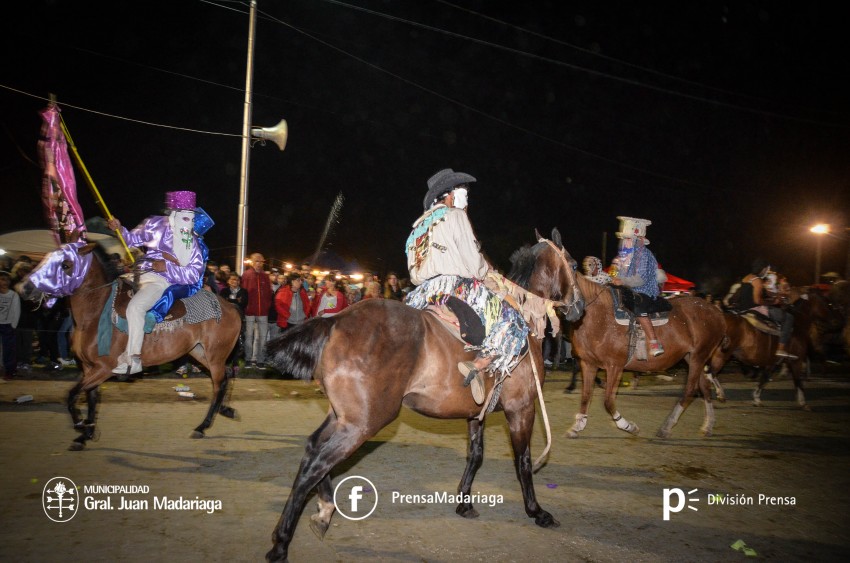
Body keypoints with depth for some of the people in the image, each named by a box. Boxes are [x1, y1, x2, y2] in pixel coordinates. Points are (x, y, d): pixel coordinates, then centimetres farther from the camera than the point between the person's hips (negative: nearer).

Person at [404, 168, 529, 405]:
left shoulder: (422, 222, 22)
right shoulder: (455, 216, -1)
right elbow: (474, 263, -8)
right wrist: (486, 270, 15)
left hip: (423, 291, 8)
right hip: (454, 286, -7)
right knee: (511, 322, -6)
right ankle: (478, 365, -24)